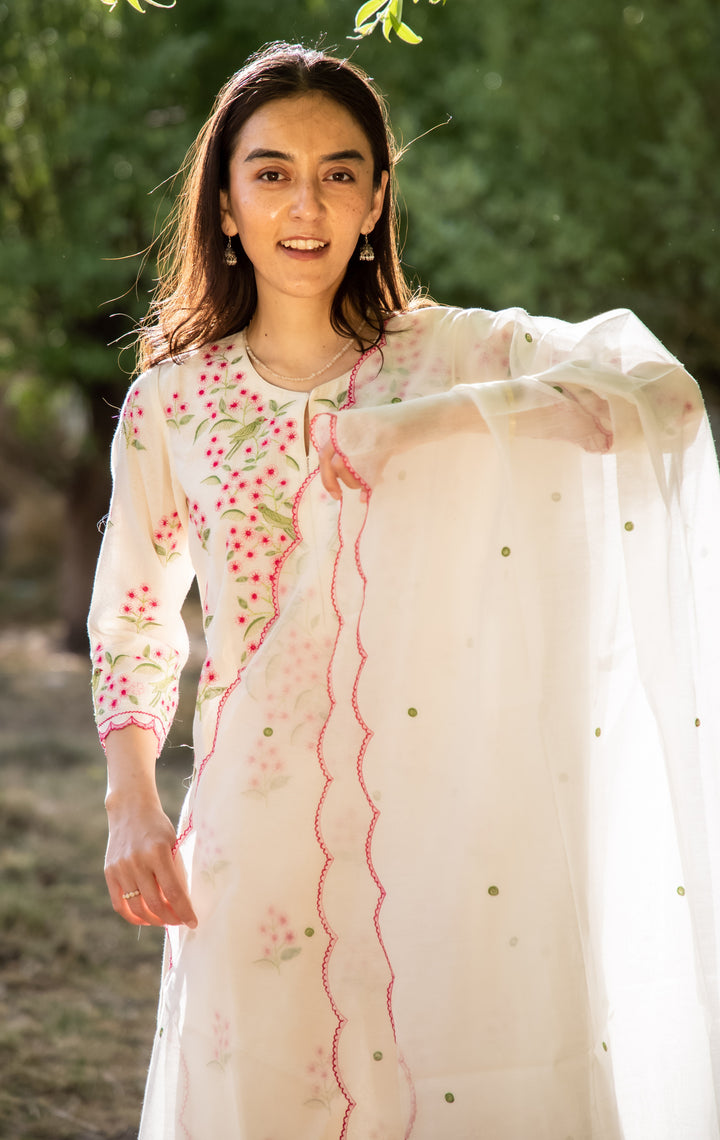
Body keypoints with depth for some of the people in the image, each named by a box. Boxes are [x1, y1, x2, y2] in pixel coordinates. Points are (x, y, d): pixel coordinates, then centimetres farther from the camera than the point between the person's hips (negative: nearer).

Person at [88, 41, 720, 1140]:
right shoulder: (172, 399, 6)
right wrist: (133, 803, 0)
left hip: (443, 830, 0)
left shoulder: (454, 354, 2)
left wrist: (426, 421, -20)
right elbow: (132, 622, 13)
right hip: (259, 834, 1)